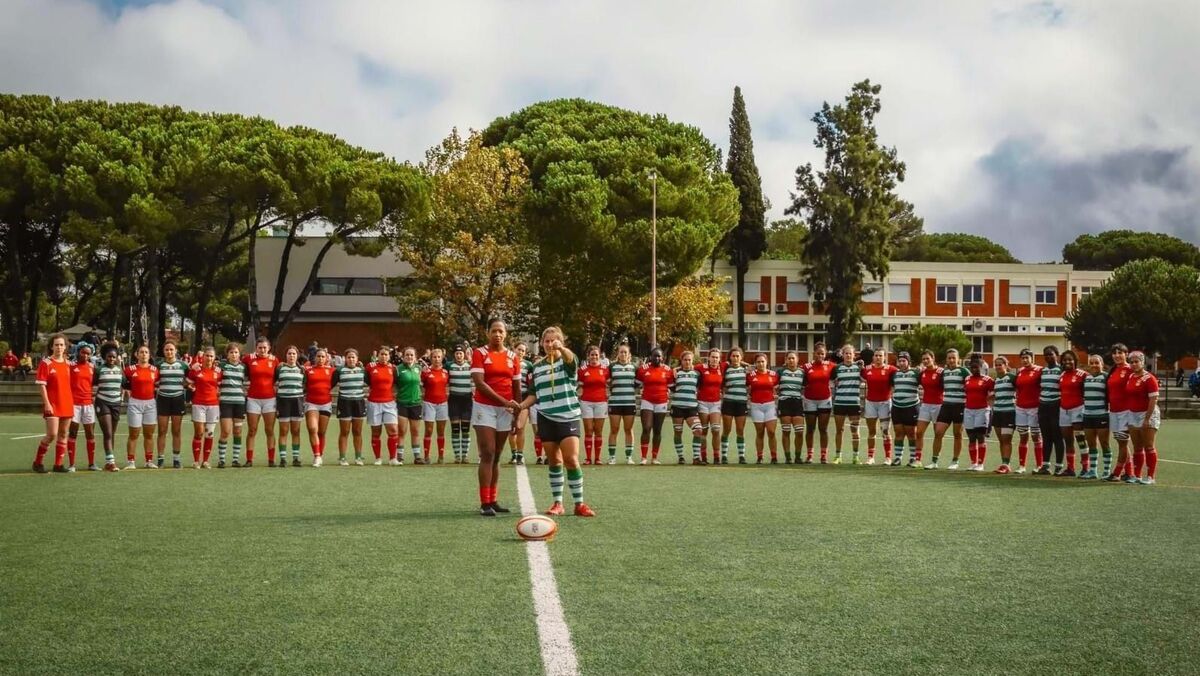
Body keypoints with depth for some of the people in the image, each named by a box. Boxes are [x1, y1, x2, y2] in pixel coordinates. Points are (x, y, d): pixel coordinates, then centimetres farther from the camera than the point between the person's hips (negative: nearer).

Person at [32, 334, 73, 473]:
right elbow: (41, 385, -8)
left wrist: (72, 402, 10)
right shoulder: (46, 363, -6)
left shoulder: (68, 364, 9)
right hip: (52, 405, -5)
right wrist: (46, 403, -15)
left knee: (63, 434, 8)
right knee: (52, 434, -10)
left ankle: (59, 464, 15)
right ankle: (38, 462, 6)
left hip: (67, 404, 5)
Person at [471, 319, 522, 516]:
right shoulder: (479, 353, -4)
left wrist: (517, 412, 8)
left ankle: (493, 501, 13)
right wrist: (505, 402, -18)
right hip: (484, 408, -4)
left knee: (496, 457, 9)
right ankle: (485, 503, -9)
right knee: (487, 455, -9)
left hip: (506, 410, 4)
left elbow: (516, 386, 13)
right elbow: (479, 383, -13)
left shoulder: (512, 357, 8)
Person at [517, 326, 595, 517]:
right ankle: (557, 503, 14)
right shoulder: (538, 367, 11)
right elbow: (534, 394, 16)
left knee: (571, 460, -10)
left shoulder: (566, 361, -1)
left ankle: (579, 504, -1)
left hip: (568, 417, -4)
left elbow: (570, 359, -27)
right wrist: (521, 405, -4)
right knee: (554, 461, 7)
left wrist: (561, 348, -50)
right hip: (546, 419, 4)